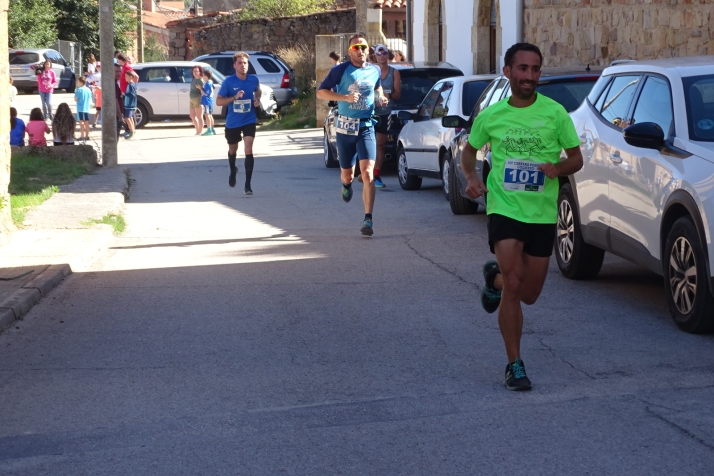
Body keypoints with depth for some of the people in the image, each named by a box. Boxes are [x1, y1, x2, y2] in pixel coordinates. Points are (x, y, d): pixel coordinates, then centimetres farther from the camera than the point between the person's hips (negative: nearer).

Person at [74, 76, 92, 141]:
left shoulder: (79, 90, -12)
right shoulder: (88, 90, 7)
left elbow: (75, 99, -10)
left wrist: (75, 92, 3)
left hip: (80, 108, -6)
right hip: (87, 108, 6)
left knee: (81, 122, -4)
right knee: (86, 122, 11)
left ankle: (82, 136, -4)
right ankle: (87, 135, 16)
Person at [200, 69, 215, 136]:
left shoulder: (207, 84, -18)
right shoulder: (210, 83, 13)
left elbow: (205, 93, -22)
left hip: (207, 102, -10)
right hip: (209, 101, 10)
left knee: (207, 115, -8)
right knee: (210, 115, 16)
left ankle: (209, 130, -9)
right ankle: (212, 130, 22)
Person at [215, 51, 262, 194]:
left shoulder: (254, 79, -6)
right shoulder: (228, 82, -15)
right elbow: (218, 101, -13)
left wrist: (257, 99, -4)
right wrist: (235, 97, -27)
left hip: (249, 120, 0)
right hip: (232, 122, 0)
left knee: (248, 150, -15)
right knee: (233, 150, 20)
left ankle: (248, 184, -10)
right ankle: (233, 171, 51)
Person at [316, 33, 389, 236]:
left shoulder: (374, 71, 6)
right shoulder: (341, 70, -5)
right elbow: (321, 92, -6)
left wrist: (380, 98, 5)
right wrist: (345, 97, -19)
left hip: (366, 127, 1)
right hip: (345, 128, -1)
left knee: (367, 172, -16)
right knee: (347, 174, 12)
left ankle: (368, 219, -17)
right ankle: (346, 185, 52)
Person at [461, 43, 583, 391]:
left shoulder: (554, 113, -3)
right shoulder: (490, 115, 0)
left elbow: (576, 158, 4)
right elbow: (470, 150, 16)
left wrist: (558, 169, -18)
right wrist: (471, 176, -4)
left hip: (542, 214, 2)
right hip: (504, 209, -1)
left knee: (528, 295, 10)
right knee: (513, 287, -15)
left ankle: (495, 277, 46)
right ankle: (515, 365, -2)